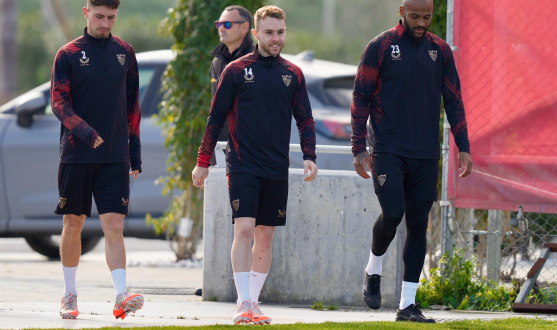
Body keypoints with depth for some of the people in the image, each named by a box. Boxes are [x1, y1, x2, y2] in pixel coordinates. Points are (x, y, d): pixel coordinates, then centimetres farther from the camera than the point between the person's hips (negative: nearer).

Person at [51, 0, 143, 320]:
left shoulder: (125, 53, 9)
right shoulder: (69, 54, 0)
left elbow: (132, 105, 14)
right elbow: (59, 102, -7)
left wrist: (135, 152, 11)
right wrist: (85, 132, -24)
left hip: (115, 157, 1)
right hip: (76, 155, -1)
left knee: (114, 225, -10)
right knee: (74, 223, 7)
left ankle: (121, 295, -17)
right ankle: (70, 295, 20)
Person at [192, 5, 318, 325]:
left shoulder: (293, 74, 8)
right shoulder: (236, 71, 0)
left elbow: (305, 119, 12)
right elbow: (216, 119, 3)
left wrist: (309, 157, -3)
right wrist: (203, 162, 2)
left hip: (277, 168, 4)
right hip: (242, 164, -3)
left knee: (266, 235, 6)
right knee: (244, 229, -14)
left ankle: (254, 301, 15)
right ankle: (244, 304, -15)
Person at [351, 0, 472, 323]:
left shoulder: (440, 50, 8)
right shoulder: (380, 48, -2)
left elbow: (454, 101, 12)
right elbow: (361, 99, -1)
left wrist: (463, 147, 5)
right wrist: (359, 148, -7)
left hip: (425, 156, 3)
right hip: (388, 150, -3)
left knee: (418, 224, 1)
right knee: (392, 213, -16)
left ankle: (408, 304, 5)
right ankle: (373, 270, 14)